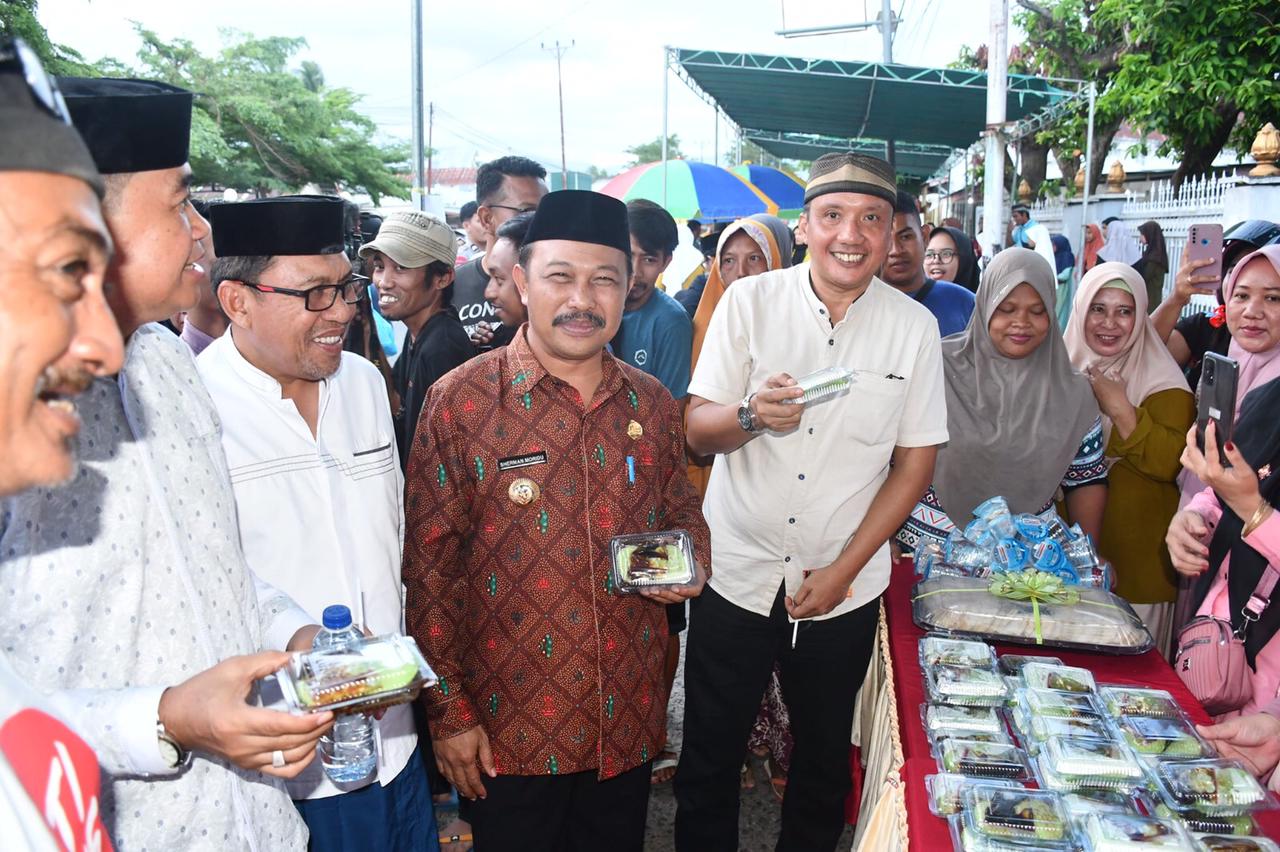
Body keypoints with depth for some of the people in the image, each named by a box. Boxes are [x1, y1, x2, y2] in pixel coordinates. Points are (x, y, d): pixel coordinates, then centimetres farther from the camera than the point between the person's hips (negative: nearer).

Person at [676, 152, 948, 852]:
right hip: (736, 575, -1)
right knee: (709, 757, 11)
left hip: (843, 587, 1)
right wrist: (753, 415, -28)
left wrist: (843, 569, -7)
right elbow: (697, 433, -5)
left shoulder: (914, 326, -3)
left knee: (824, 760, 19)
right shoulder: (749, 301, -5)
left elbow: (915, 461, 0)